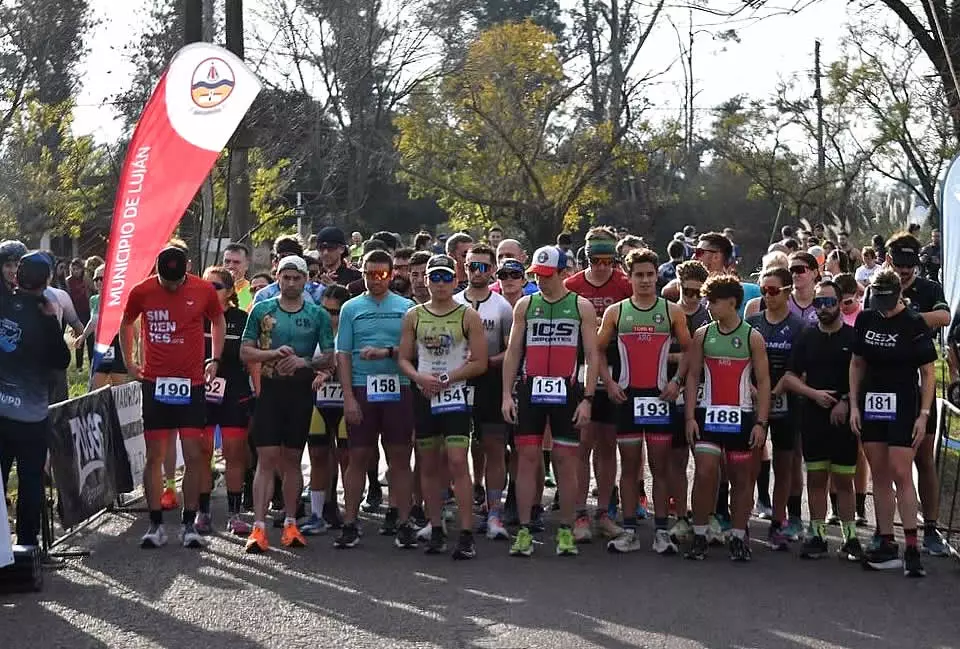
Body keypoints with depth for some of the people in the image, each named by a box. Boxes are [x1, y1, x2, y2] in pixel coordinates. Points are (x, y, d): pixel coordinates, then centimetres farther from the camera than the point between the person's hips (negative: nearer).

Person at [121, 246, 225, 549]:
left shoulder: (204, 290, -3)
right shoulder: (141, 291, -2)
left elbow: (218, 322, 15)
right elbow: (126, 325, 15)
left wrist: (214, 359, 7)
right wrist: (129, 363, 10)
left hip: (192, 383, 0)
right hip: (155, 383, 0)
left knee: (194, 455, -1)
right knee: (154, 456, 2)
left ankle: (189, 524, 8)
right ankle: (155, 526, 10)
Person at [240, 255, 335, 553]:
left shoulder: (318, 315, 6)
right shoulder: (262, 310, 6)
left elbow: (329, 358, 3)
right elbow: (245, 352, 2)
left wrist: (303, 362, -15)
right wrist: (274, 354, -14)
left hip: (301, 391, 1)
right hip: (270, 389, -1)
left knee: (292, 459, 8)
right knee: (266, 458, -7)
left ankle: (290, 524, 17)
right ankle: (259, 527, -10)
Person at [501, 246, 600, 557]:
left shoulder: (582, 307, 3)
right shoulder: (525, 305, 10)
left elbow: (592, 355, 1)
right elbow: (513, 352, 10)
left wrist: (587, 399, -7)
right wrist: (506, 394, 2)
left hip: (566, 392, -2)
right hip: (530, 391, 2)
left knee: (566, 460, 2)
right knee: (527, 458, -1)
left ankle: (566, 531, 11)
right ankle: (524, 531, 4)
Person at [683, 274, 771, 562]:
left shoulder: (752, 337, 0)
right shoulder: (702, 335, 5)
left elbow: (763, 381, 0)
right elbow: (692, 376, 6)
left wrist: (760, 422, -7)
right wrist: (689, 417, -3)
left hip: (742, 416, 0)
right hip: (708, 414, 1)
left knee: (742, 478, 6)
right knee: (704, 473, -8)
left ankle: (738, 538, 16)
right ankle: (699, 536, 1)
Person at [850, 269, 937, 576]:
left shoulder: (914, 323, -7)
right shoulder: (865, 319, 5)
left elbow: (928, 373, -5)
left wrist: (924, 414, -10)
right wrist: (854, 405, 7)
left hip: (903, 407, -5)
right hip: (871, 405, 5)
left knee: (901, 474, -10)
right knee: (879, 477, 7)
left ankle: (912, 548, -5)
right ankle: (887, 546, 13)